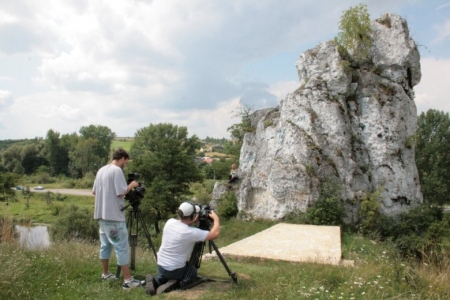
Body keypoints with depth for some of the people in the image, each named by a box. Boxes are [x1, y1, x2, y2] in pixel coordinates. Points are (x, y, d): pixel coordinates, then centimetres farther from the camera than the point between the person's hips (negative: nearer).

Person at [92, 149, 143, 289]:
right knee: (122, 247, -6)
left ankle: (106, 274, 27)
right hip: (114, 216, -9)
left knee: (105, 245, 17)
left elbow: (94, 191, 18)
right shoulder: (117, 170, -14)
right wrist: (131, 185, -3)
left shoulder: (101, 170, 12)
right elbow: (121, 192, -19)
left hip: (102, 215, 9)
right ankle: (128, 280, -4)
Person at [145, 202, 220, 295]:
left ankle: (155, 281, 5)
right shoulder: (191, 232, -24)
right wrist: (216, 218, -4)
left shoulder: (169, 222, -7)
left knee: (165, 274, 37)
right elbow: (215, 234, -19)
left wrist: (194, 221, 10)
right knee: (193, 273, 26)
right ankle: (174, 283, -1)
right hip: (175, 270, -5)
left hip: (161, 266, 5)